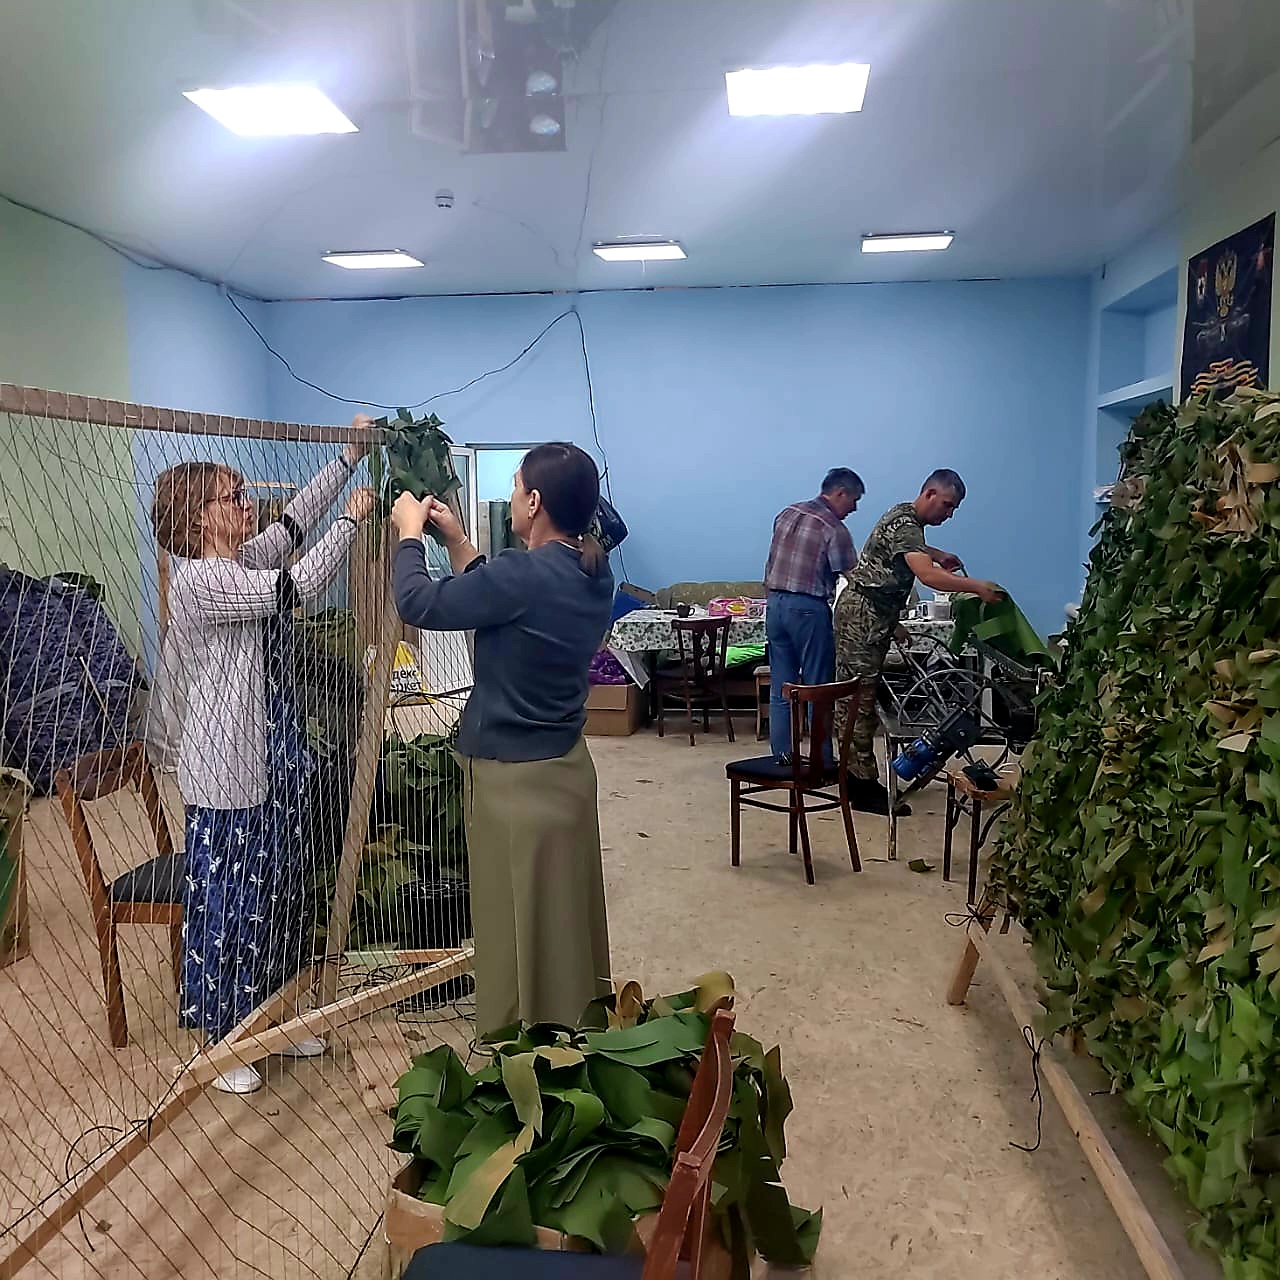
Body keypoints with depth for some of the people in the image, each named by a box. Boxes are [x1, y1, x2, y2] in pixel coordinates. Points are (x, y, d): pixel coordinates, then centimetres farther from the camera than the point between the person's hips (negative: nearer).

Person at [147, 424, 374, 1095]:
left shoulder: (246, 559, 7)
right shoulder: (198, 580, -19)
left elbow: (296, 517, 18)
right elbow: (299, 587, -25)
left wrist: (351, 455, 16)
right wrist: (352, 519, -14)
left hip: (276, 761, 9)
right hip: (227, 770, -9)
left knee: (280, 888, 18)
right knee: (227, 899, 5)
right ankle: (222, 1037, 22)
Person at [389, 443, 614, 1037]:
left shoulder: (526, 574, -25)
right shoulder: (592, 571, 2)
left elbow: (419, 604, -15)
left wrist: (410, 533, 1)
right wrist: (456, 539, 14)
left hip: (517, 779, -9)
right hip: (566, 764, 9)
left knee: (520, 931, 8)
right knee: (565, 920, 21)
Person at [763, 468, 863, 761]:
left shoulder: (787, 514, 10)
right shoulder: (833, 528, -11)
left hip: (775, 605, 7)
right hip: (809, 609, -7)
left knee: (780, 688, 10)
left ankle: (781, 755, 14)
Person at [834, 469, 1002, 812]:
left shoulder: (906, 516, 14)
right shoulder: (905, 524, -18)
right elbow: (928, 576, -34)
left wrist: (938, 554, 22)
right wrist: (978, 587, -31)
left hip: (866, 613, 11)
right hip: (864, 615, -11)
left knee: (850, 695, 13)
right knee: (861, 698, -9)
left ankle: (851, 771, 20)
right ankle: (863, 785, -7)